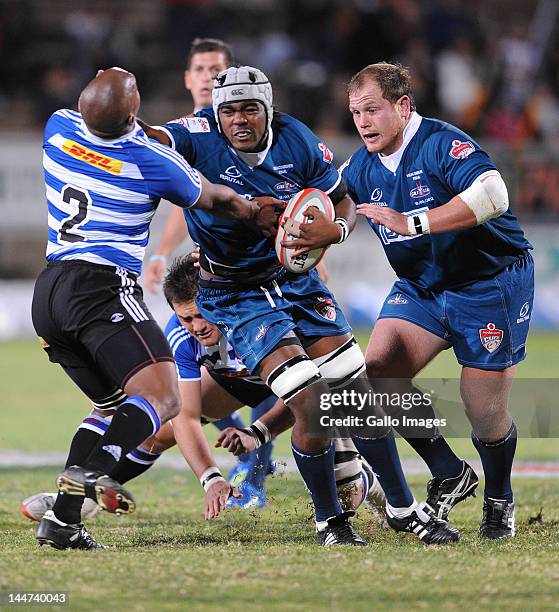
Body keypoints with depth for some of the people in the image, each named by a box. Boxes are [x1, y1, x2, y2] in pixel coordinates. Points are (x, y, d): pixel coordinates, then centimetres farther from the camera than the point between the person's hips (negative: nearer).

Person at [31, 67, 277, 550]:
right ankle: (92, 470, -41)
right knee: (163, 398, -14)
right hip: (101, 289, -7)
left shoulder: (59, 128, 4)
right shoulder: (153, 161, -8)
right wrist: (257, 214, 31)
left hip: (49, 292, 7)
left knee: (114, 405, 17)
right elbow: (212, 199, 12)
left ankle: (63, 519, 2)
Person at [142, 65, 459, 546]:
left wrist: (335, 229, -19)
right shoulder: (201, 138, -18)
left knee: (358, 392, 2)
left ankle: (403, 508, 18)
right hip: (236, 296, -4)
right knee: (310, 402, -17)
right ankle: (329, 520, 4)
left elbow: (343, 202, 2)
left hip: (296, 280, 4)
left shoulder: (298, 142, -10)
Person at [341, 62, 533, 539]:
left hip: (491, 281, -7)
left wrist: (414, 223, -43)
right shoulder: (361, 168, 0)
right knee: (377, 373, -13)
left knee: (485, 413, -6)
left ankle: (500, 499, 24)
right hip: (421, 284, 7)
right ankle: (449, 474, 5)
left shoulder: (442, 144, -23)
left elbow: (493, 195, -40)